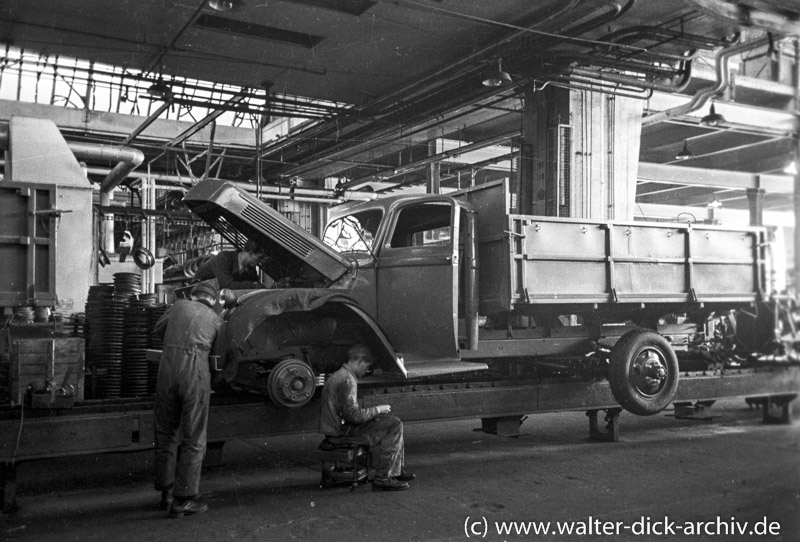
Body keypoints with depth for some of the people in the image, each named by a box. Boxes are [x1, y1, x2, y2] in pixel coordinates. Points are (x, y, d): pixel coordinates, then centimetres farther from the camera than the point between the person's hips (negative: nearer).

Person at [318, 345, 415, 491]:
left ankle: (397, 470, 20)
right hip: (344, 431, -11)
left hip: (340, 424, 11)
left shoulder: (338, 375, 16)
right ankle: (382, 478, -12)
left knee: (393, 422, 17)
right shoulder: (347, 380, -19)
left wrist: (375, 411, 12)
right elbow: (353, 415, -25)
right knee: (394, 425, -12)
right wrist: (377, 410, -10)